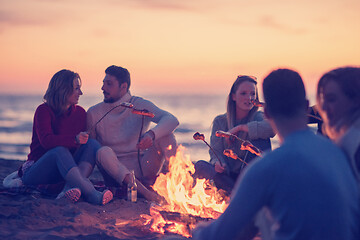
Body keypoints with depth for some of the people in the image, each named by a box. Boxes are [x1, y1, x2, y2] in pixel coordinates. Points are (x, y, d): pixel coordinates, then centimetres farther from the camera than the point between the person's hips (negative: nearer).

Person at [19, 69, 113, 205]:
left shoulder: (80, 112, 10)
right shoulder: (44, 110, -8)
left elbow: (85, 140, 7)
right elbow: (46, 140, -25)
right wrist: (74, 139, -37)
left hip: (64, 170, 5)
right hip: (36, 171, -5)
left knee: (93, 144, -17)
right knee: (60, 150, -36)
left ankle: (71, 187, -41)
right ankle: (92, 194, -52)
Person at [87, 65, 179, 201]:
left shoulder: (141, 105, 1)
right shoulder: (94, 113, 5)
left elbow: (172, 120, -17)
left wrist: (151, 134, -36)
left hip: (144, 167, 0)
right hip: (117, 171, 0)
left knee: (164, 133, -19)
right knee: (103, 151, -32)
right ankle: (143, 191, -44)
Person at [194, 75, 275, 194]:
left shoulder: (258, 117, -1)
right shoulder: (220, 121, 5)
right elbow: (216, 151, -1)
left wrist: (240, 128, -21)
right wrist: (218, 163, -26)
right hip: (228, 176, 2)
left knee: (261, 139, -23)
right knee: (200, 166, -23)